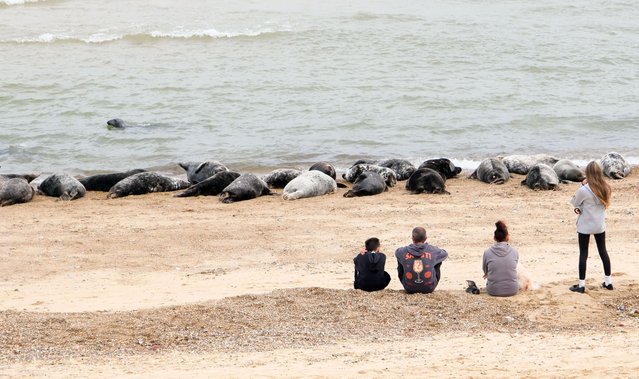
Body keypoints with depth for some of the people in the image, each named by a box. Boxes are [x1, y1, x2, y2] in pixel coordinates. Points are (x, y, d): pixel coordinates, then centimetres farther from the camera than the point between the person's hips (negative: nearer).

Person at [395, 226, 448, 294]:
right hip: (429, 288, 0)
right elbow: (445, 254, 10)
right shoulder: (432, 251, -13)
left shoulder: (404, 251, -12)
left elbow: (397, 252, 15)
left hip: (410, 289, 0)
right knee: (438, 260, 20)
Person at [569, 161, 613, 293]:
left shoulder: (584, 190, -21)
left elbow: (574, 202, -4)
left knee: (583, 254, 3)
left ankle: (581, 285, 5)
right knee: (603, 251, 16)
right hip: (600, 225, 5)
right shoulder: (606, 188, -4)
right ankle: (608, 281, 22)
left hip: (585, 225, -5)